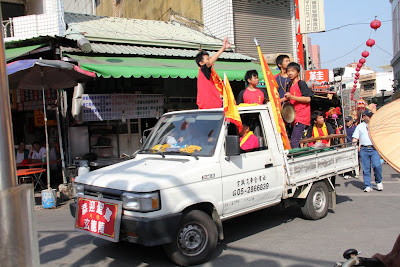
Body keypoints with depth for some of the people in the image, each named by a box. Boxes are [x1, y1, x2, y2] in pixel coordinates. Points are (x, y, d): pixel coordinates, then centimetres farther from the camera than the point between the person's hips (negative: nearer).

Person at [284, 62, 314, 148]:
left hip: (302, 116, -8)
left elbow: (308, 99, -14)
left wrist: (292, 97, -18)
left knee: (294, 141, -17)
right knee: (296, 141, 8)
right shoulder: (289, 86, 17)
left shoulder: (301, 84, -6)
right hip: (295, 117, 8)